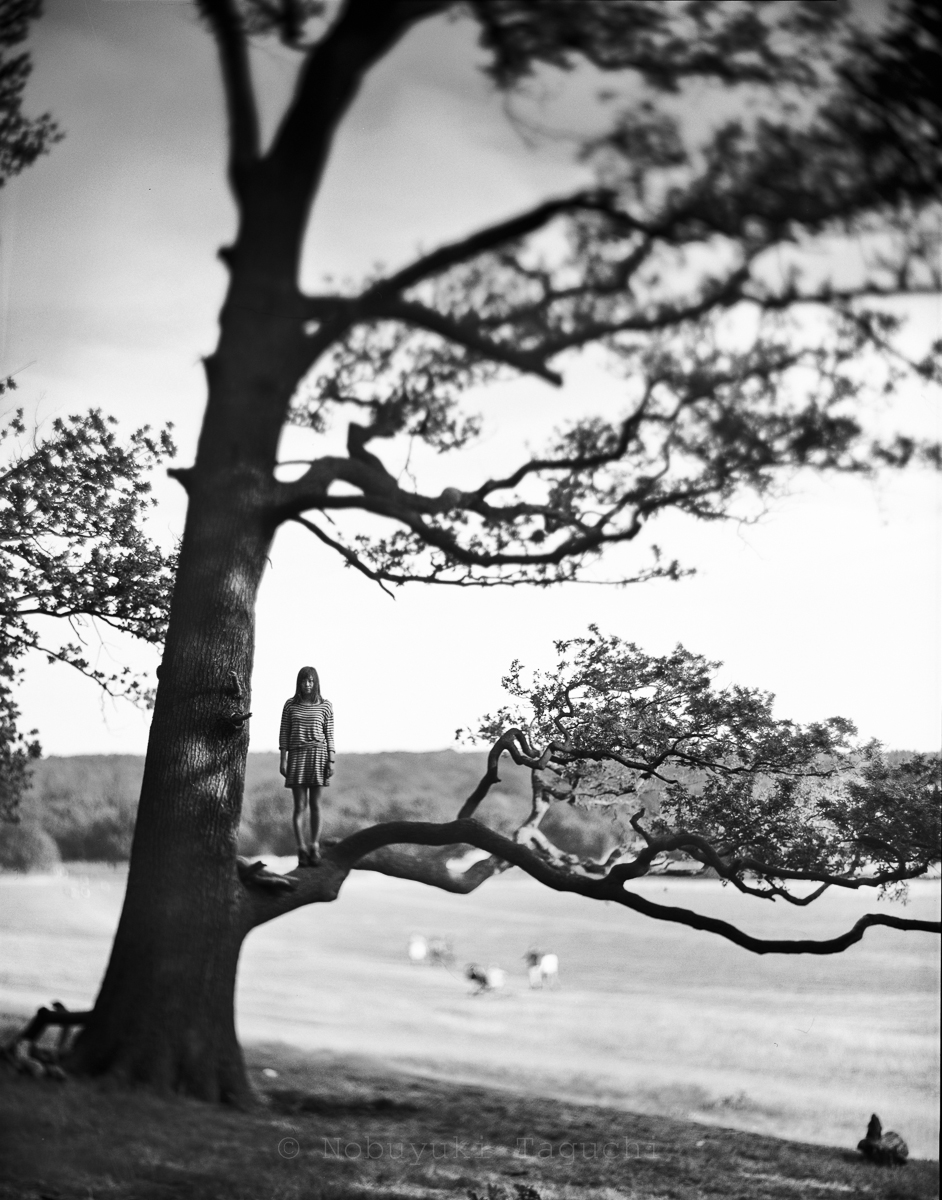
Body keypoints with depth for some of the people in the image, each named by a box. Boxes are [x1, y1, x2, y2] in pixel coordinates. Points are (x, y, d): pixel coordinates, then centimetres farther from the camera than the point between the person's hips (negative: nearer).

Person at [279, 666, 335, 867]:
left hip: (318, 754, 0)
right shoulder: (290, 705, 7)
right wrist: (283, 760, 0)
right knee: (299, 805, -3)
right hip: (296, 755, 0)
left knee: (315, 804, 0)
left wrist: (331, 761, -1)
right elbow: (284, 734, 7)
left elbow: (329, 735, 5)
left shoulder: (325, 706, 5)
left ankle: (314, 846, 8)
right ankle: (302, 849, -3)